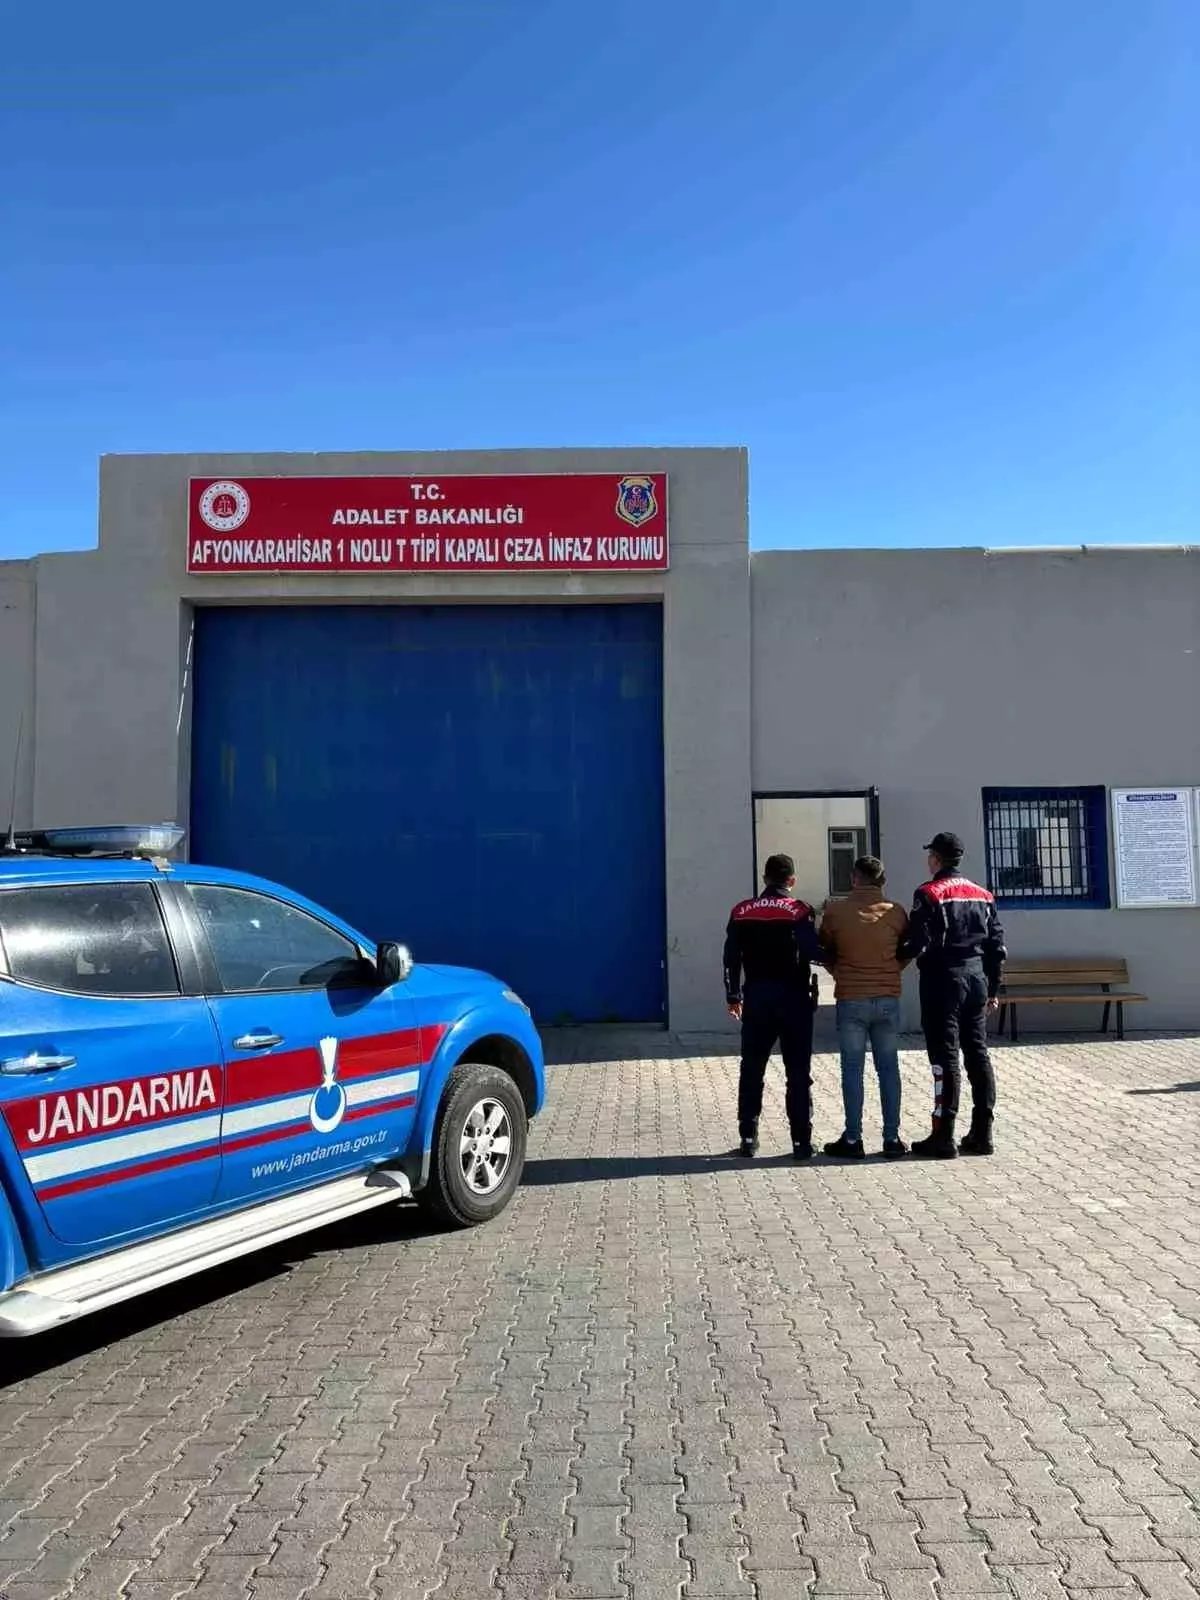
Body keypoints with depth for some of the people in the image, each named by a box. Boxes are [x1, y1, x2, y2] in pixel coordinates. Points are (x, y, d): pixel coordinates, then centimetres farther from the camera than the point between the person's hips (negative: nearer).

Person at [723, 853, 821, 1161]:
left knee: (751, 1070, 10)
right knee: (798, 1071, 4)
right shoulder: (799, 911, -7)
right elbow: (812, 951, -19)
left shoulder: (741, 912, 4)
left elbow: (731, 958, 6)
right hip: (793, 997, -3)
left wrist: (733, 996, 15)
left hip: (756, 997, 3)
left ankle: (748, 1138, 12)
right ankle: (801, 1140, 4)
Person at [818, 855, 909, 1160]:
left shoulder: (835, 910, -7)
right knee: (888, 1069, 9)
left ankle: (853, 1140, 8)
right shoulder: (896, 912, -2)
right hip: (888, 998, 2)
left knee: (852, 1070, 5)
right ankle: (892, 1139, 13)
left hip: (851, 1000, -2)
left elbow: (824, 951, 5)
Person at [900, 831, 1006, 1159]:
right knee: (978, 1055, 10)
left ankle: (943, 1137, -1)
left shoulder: (929, 894, -9)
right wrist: (992, 990, 17)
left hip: (944, 980, -6)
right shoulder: (982, 895, 12)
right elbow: (997, 947, 11)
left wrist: (896, 954, 4)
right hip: (977, 978, 6)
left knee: (945, 1058, -4)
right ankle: (982, 1134, 14)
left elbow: (918, 944, -16)